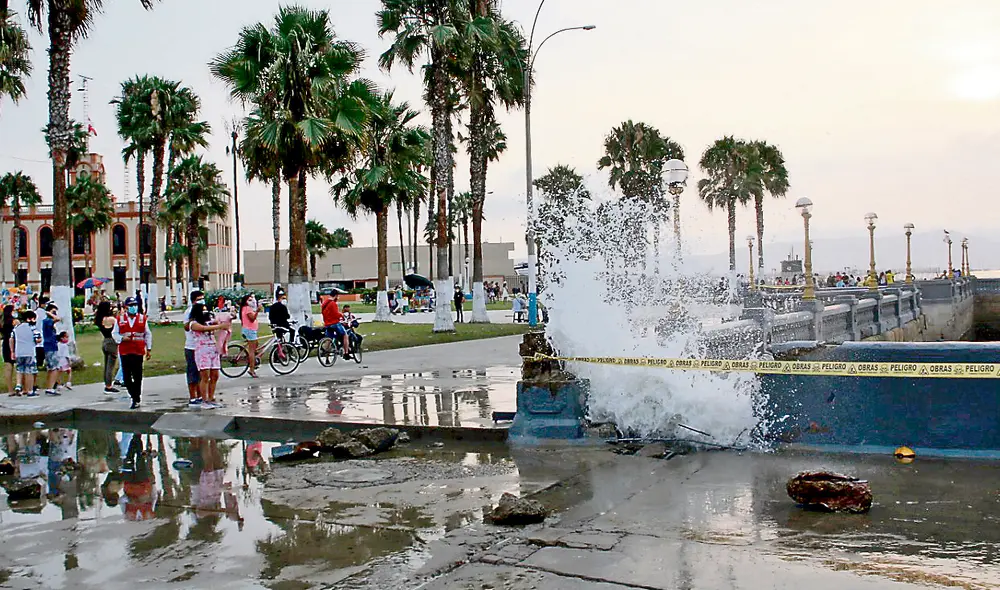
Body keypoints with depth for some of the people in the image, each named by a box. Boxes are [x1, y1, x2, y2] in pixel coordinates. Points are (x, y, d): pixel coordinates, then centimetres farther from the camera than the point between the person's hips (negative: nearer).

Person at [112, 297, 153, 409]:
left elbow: (148, 334, 10)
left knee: (137, 377, 2)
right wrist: (122, 338, -11)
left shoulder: (142, 319, 6)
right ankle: (134, 395, 19)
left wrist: (149, 349, 7)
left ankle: (136, 399, 11)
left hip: (139, 351, 0)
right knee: (126, 376, 1)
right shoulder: (120, 319, 5)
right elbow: (114, 333, 9)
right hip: (125, 352, 0)